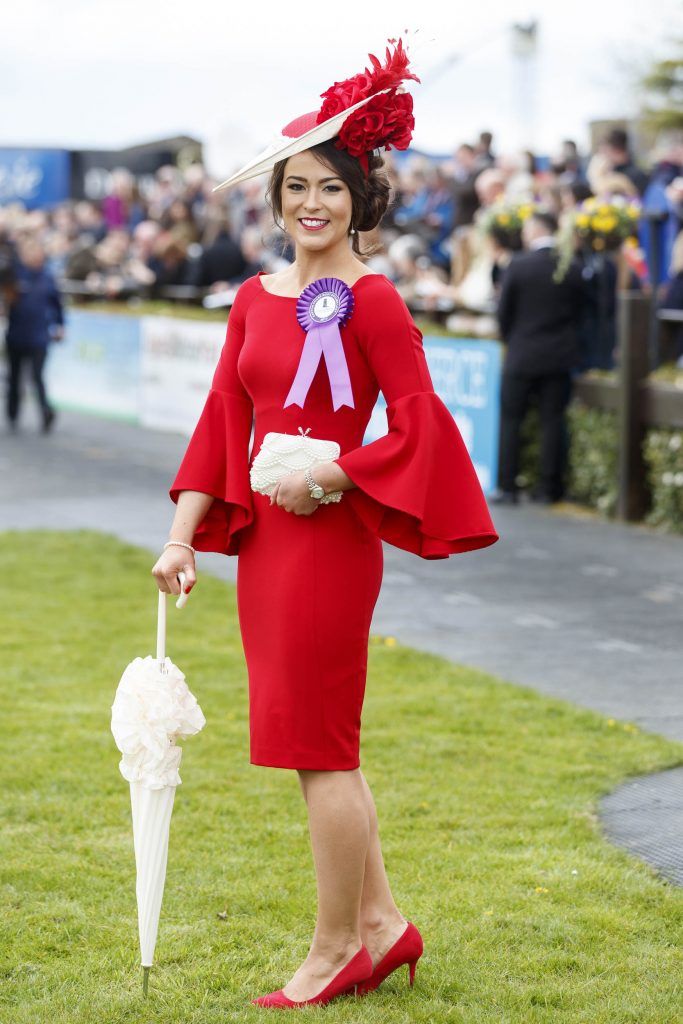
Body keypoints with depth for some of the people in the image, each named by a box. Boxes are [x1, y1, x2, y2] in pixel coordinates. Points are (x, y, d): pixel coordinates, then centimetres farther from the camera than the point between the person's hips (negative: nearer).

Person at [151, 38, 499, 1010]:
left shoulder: (371, 300, -10)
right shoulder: (255, 298, 10)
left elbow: (418, 419, -12)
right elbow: (223, 420, 11)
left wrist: (328, 476, -17)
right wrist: (183, 535, 6)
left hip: (330, 535, -8)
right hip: (267, 536, 8)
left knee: (319, 747, -1)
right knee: (318, 746, 14)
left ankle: (336, 948, 10)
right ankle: (380, 922, 25)